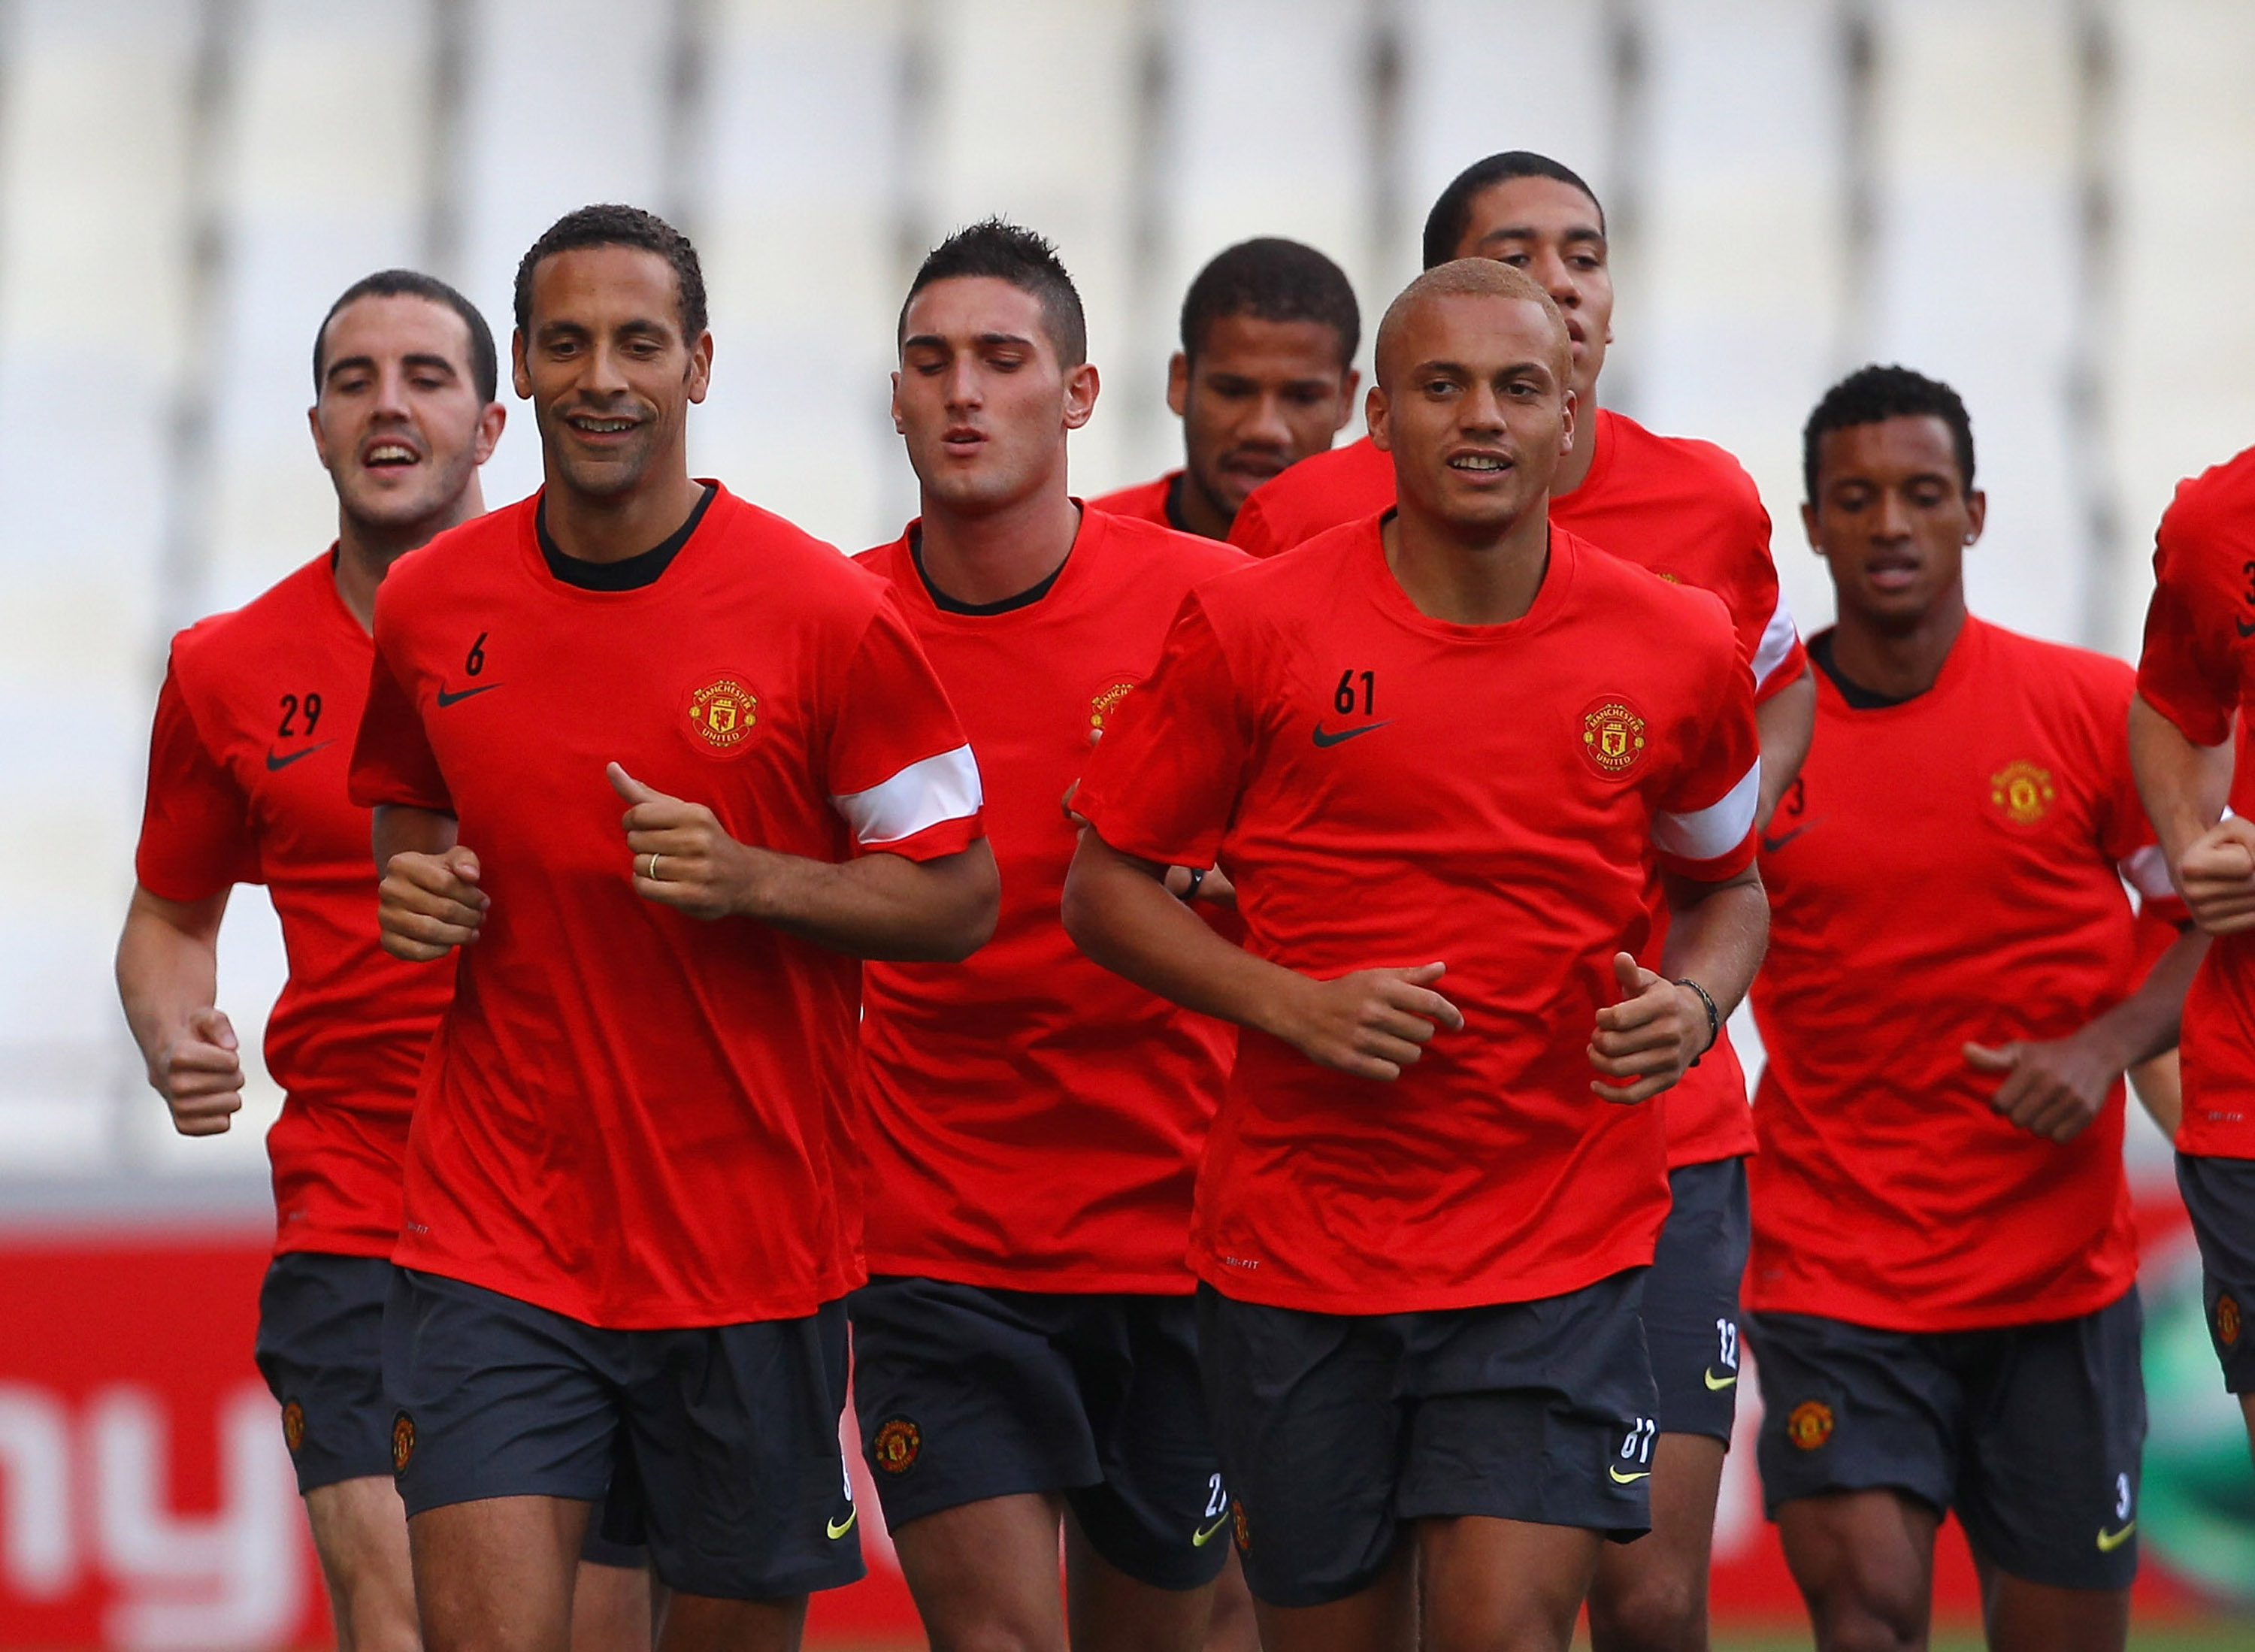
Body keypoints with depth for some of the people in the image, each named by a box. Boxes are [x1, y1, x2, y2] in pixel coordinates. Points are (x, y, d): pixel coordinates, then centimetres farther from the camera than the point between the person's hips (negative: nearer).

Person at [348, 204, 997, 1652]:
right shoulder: (429, 608, 4)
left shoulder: (828, 614, -7)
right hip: (497, 1236, 1)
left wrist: (748, 880, -17)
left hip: (752, 1245, -1)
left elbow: (961, 897, -2)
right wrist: (413, 890, -1)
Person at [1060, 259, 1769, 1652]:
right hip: (1299, 1223, 0)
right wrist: (1293, 1005, -12)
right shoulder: (1251, 627, -4)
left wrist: (1694, 1003, -5)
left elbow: (1726, 885, 18)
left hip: (1562, 1238, 0)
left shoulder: (1679, 649, 1)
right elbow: (1107, 886, 3)